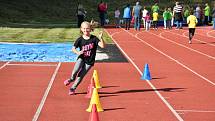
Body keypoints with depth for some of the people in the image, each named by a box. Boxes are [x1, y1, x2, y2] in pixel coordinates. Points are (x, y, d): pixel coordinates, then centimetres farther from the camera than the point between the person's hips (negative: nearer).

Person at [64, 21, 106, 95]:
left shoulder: (94, 39, -8)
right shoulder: (80, 39, -5)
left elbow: (102, 46, -17)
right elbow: (73, 48, -1)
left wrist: (100, 38, -33)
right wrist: (77, 52, -21)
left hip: (89, 61, 0)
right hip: (81, 58, 0)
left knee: (80, 76, -1)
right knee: (75, 71, -23)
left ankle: (72, 88, 20)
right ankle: (72, 79, 13)